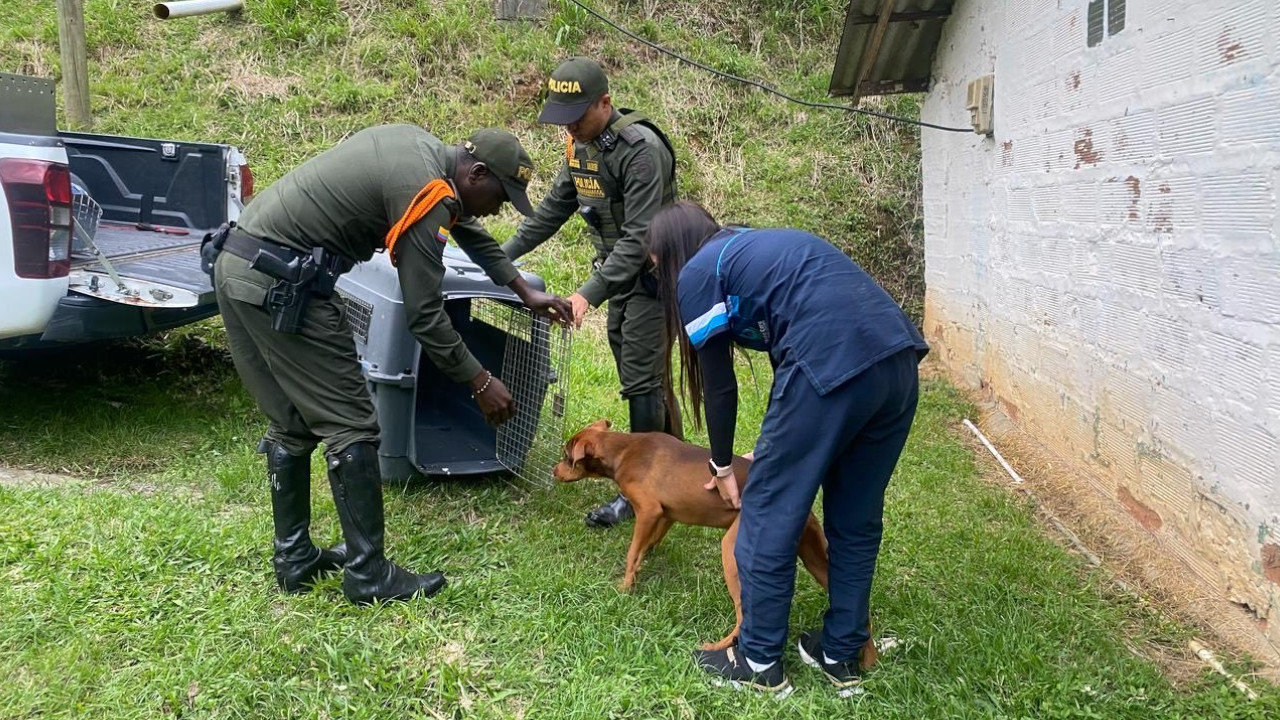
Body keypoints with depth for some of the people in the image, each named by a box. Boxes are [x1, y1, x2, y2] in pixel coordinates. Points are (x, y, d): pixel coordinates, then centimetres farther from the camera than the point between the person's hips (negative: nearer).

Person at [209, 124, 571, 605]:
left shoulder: (421, 147, 14)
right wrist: (481, 383, -3)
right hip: (281, 286, -10)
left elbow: (469, 230, 28)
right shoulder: (426, 192, -15)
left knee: (290, 426, 17)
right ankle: (369, 575, 6)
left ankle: (294, 560, 26)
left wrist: (527, 292, 31)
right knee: (351, 428, -3)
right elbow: (424, 314, -13)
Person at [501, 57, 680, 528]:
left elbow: (640, 238, -29)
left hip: (652, 274, -9)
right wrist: (505, 254, 13)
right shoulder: (580, 143, 3)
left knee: (640, 380, -6)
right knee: (644, 376, 14)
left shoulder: (640, 150, -25)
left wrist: (590, 293, -34)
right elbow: (556, 206, 14)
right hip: (620, 273, 9)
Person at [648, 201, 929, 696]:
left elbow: (719, 386, 12)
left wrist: (722, 465, 28)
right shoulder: (757, 247, 31)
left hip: (832, 365, -8)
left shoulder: (696, 274, 10)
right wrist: (779, 448, 42)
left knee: (769, 515, 9)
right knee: (856, 519, 20)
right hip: (899, 357, 9)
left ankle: (760, 662, 23)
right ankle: (842, 655, 33)